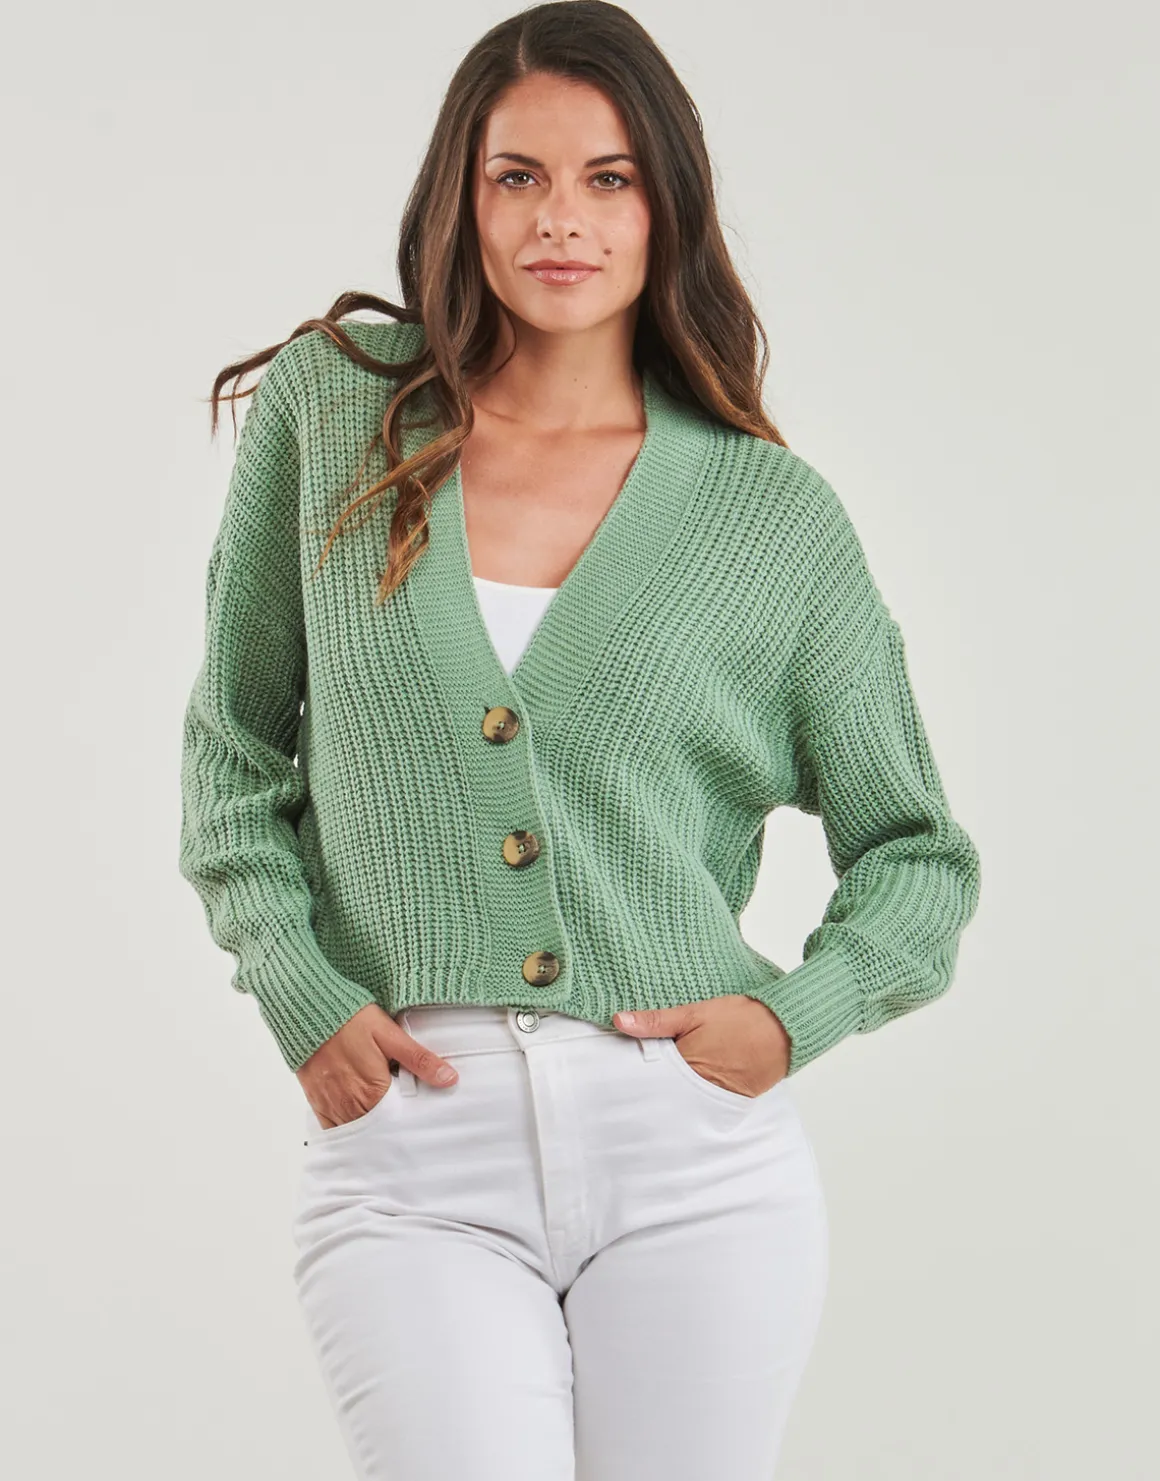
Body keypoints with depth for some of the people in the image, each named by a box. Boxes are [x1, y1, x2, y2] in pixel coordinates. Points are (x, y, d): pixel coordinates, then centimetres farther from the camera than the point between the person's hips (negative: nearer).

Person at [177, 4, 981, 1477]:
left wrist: (793, 1015, -3)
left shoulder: (774, 513, 5)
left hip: (695, 1147, 1)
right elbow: (233, 750, 14)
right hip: (410, 1152, 0)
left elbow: (919, 855, 14)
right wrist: (300, 995, 1)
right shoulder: (327, 407, 7)